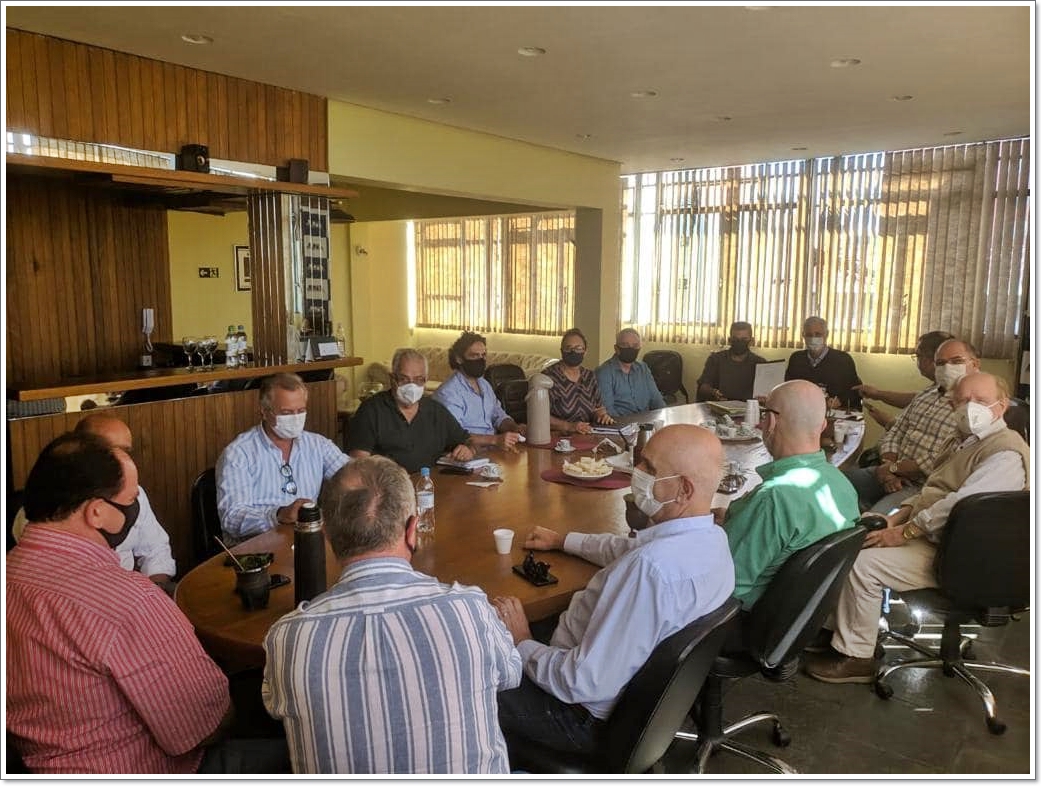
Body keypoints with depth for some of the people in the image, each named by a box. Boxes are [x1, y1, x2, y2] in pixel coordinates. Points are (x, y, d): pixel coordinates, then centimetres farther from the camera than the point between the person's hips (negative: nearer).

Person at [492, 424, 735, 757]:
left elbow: (586, 683, -32)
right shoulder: (711, 537, -7)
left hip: (590, 715, -8)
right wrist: (562, 540, 23)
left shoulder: (652, 567, -37)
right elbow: (629, 548, 15)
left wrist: (522, 645, -16)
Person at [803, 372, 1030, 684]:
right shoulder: (963, 441, 16)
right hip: (927, 536, 11)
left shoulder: (1006, 453, -18)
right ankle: (837, 630, 12)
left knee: (862, 563, -23)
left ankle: (855, 657, -8)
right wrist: (895, 518, 2)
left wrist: (904, 532, -23)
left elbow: (961, 504, -28)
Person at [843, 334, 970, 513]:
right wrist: (888, 466, -7)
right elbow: (894, 434, 11)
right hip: (893, 477, 8)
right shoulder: (927, 393, 16)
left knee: (877, 518, -32)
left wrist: (892, 468, -10)